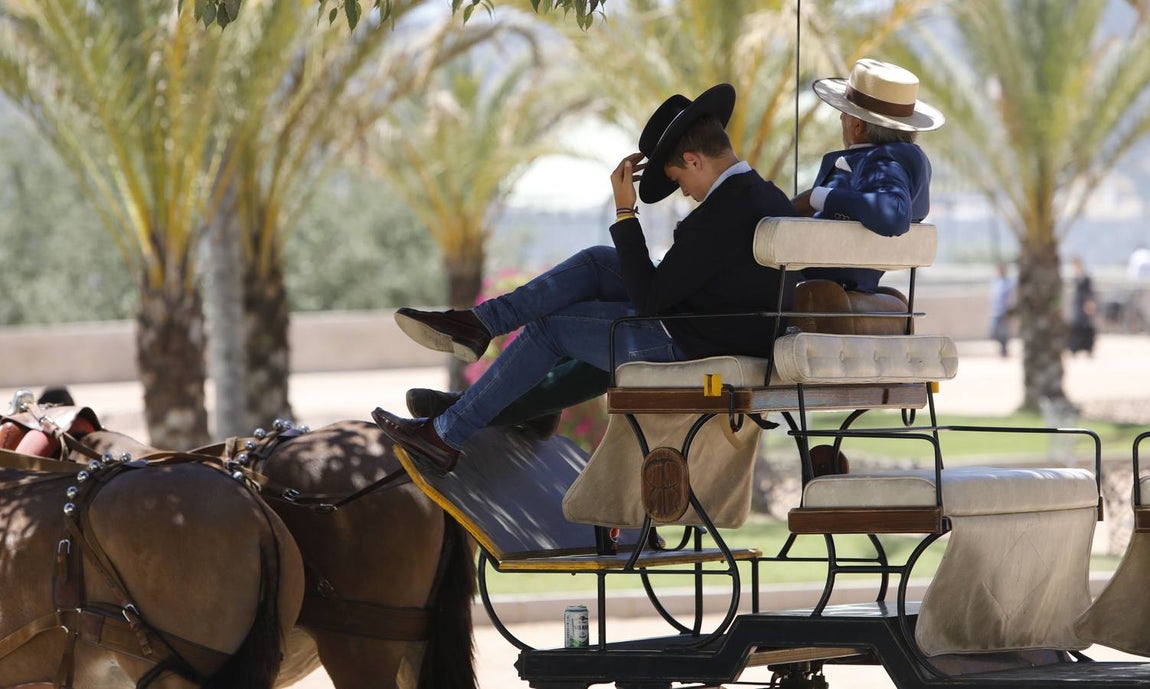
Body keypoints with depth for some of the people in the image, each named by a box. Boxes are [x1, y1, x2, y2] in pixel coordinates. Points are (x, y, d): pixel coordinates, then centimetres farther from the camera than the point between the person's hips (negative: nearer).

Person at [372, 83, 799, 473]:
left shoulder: (719, 217, -26)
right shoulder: (768, 196, 4)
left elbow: (647, 298, -18)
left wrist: (625, 212, -14)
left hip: (690, 349, -9)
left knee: (551, 327, 5)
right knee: (597, 262, 13)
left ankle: (445, 436, 15)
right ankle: (479, 323, 15)